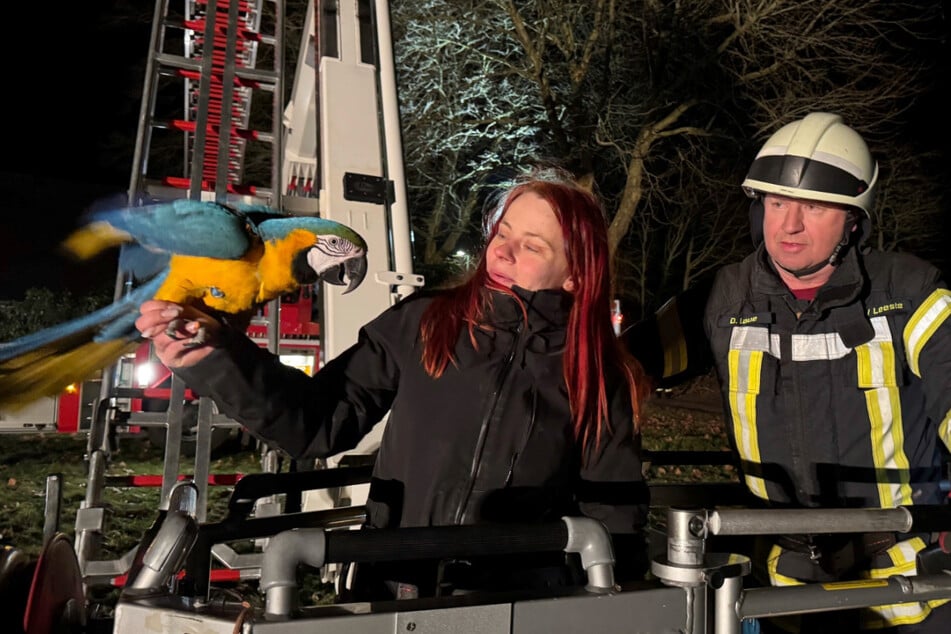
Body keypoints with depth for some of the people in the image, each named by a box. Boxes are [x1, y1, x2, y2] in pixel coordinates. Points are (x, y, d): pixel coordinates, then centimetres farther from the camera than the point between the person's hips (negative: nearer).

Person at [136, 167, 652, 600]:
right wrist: (216, 356, -10)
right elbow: (320, 419, 2)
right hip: (392, 596, 2)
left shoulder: (597, 379, 2)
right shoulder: (419, 325, 2)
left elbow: (614, 521, 7)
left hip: (520, 614, -1)